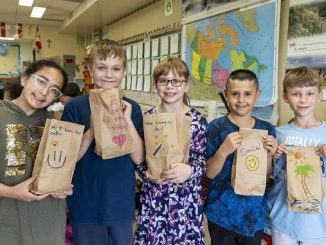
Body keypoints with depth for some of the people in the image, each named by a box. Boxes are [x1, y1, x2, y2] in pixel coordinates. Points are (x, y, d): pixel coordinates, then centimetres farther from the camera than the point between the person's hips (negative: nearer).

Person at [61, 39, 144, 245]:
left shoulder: (132, 108, -3)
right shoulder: (75, 107, -8)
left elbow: (138, 158, -8)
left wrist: (127, 121, -19)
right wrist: (92, 130, -24)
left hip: (122, 202, 2)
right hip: (86, 203, -1)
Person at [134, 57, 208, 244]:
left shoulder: (198, 120, -4)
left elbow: (203, 161, -4)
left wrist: (189, 170, -24)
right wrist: (146, 172, -14)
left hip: (186, 200, -1)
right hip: (152, 198, 2)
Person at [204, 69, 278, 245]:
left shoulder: (267, 129, -3)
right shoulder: (217, 127, -12)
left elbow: (268, 174, 5)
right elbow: (209, 173, -11)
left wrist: (269, 154, -14)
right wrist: (223, 150, -29)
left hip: (255, 211, 3)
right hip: (222, 210, -3)